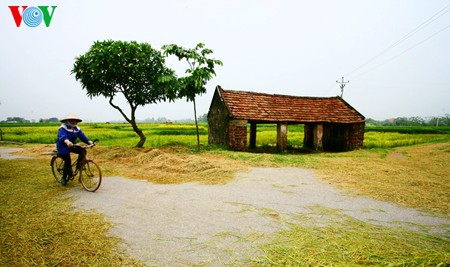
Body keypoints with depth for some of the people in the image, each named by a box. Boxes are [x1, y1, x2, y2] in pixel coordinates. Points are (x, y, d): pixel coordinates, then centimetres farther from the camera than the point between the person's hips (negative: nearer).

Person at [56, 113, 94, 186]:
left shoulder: (77, 129, 2)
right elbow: (63, 136, -37)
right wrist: (67, 142, -60)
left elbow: (82, 136, -9)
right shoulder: (62, 128, -17)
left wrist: (89, 142, -27)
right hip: (63, 147, -6)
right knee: (68, 162, -10)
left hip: (72, 146, 6)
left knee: (83, 151, -19)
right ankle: (64, 178, 12)